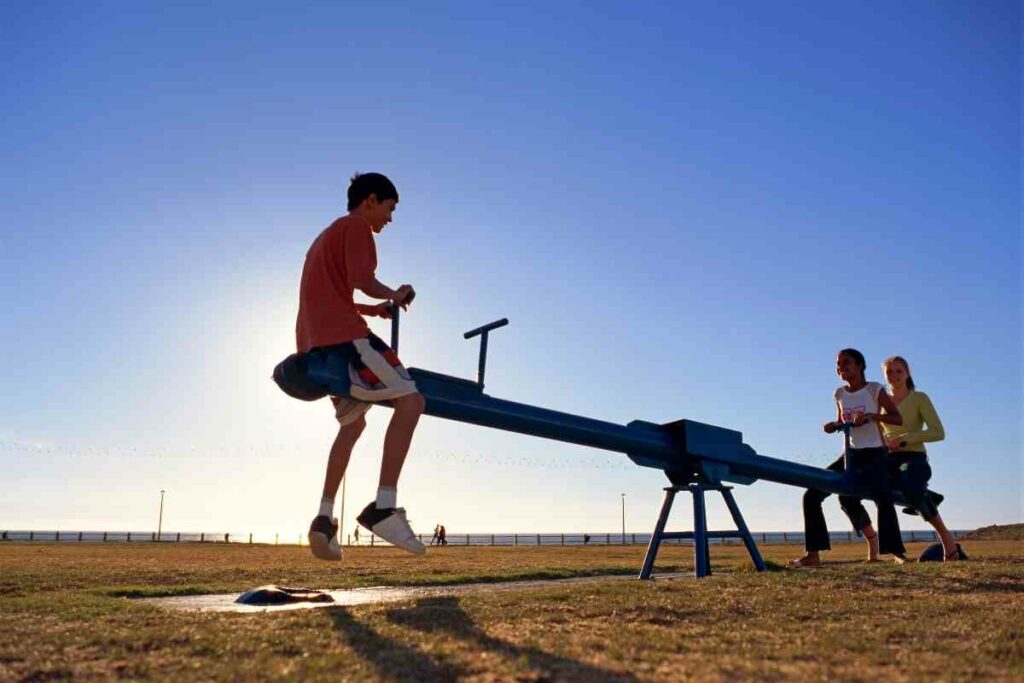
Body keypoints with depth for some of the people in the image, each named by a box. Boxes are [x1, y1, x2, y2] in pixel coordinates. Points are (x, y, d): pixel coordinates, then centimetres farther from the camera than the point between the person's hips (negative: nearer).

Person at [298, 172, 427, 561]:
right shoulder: (356, 226, 1)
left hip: (314, 343, 10)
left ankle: (324, 518, 13)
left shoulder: (327, 235, 31)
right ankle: (383, 507, -25)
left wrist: (374, 309, 24)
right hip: (343, 336, -10)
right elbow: (361, 280, -15)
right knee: (410, 401, -14)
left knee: (353, 421, 20)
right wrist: (394, 296, 3)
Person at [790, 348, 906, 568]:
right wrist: (833, 426, -3)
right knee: (812, 495, -4)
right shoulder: (839, 394, 8)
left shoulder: (874, 389, -5)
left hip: (874, 454, -5)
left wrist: (871, 416, -23)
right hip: (851, 454, 5)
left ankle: (896, 551, -16)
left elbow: (898, 418, -7)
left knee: (882, 496, -31)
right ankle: (813, 554, 1)